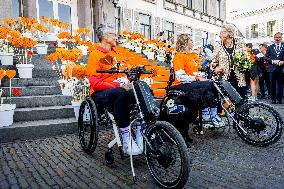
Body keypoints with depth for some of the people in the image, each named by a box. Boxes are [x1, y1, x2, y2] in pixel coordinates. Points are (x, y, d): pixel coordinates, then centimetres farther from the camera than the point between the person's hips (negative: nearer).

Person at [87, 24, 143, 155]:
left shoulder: (115, 53, 19)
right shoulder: (95, 54, -3)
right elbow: (95, 83, -14)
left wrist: (127, 82, -4)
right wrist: (119, 85, -24)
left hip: (118, 90, 6)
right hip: (100, 94, -6)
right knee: (121, 94, -39)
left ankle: (140, 137, -23)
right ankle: (126, 142, -35)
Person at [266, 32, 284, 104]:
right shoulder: (270, 47, 12)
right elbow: (266, 57, 6)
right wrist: (273, 61, -9)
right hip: (272, 68, 1)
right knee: (272, 85, 4)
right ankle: (273, 99, 11)